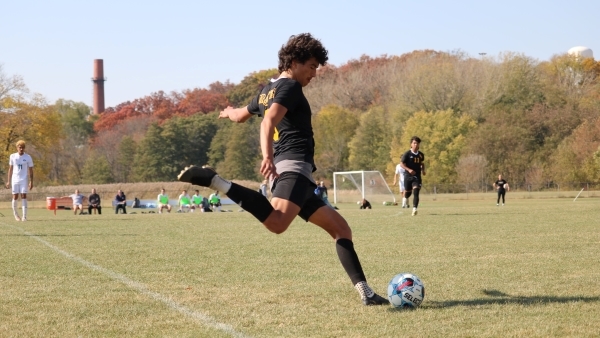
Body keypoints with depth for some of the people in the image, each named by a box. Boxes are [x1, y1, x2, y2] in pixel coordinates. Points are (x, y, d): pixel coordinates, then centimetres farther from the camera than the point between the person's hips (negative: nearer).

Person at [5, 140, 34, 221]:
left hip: (24, 180, -1)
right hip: (15, 180, 1)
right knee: (15, 196, -1)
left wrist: (31, 182, -3)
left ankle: (24, 216, -10)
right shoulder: (12, 156, 4)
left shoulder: (28, 157, 0)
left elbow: (31, 170, 3)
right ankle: (15, 212, 24)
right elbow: (10, 169, 10)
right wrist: (8, 181, 8)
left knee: (24, 196, -8)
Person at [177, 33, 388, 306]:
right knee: (276, 223, -37)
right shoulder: (289, 86, -1)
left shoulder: (267, 91, 25)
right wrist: (267, 156, -36)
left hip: (285, 173, 11)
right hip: (293, 168, -11)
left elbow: (240, 115, 44)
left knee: (340, 228, 13)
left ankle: (365, 292, 7)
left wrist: (228, 112, 68)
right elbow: (269, 121, -20)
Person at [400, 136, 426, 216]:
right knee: (408, 193, 11)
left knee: (416, 193, -15)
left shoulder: (421, 155, 6)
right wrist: (409, 169, -22)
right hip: (408, 176, -2)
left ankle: (414, 209, -20)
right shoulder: (407, 154, -7)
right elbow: (401, 163, -7)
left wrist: (423, 170, 4)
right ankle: (406, 198, 49)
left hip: (417, 176, 2)